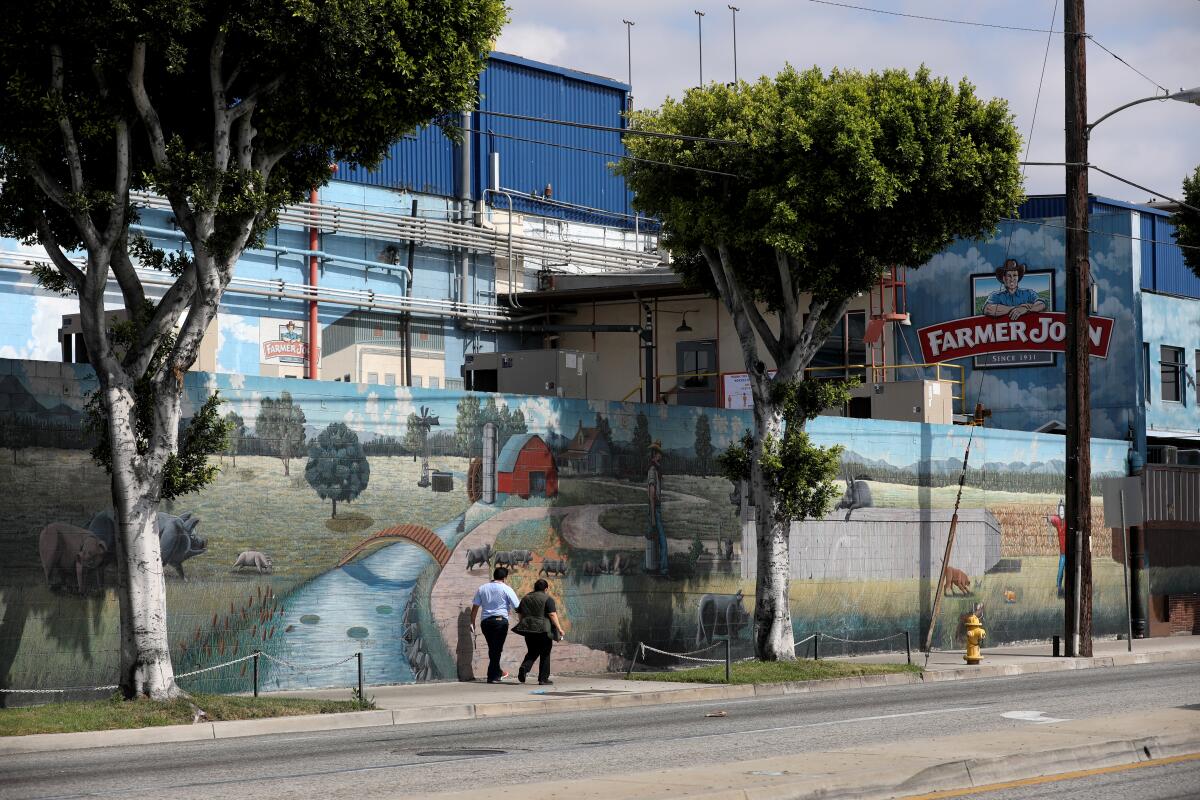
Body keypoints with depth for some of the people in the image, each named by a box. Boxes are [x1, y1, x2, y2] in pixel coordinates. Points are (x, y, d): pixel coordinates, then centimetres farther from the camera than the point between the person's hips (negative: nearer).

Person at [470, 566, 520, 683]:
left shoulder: (482, 588, 12)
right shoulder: (506, 589, -1)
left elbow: (475, 607, 11)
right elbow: (517, 606, -2)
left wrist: (472, 622, 15)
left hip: (485, 621, 5)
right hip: (501, 620, -5)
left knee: (492, 648, 15)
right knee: (497, 649, -1)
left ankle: (498, 673, 26)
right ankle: (493, 676, -2)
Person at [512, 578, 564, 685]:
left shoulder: (525, 598, 12)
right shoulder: (547, 599, -5)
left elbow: (519, 614, 16)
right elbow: (552, 615, -13)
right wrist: (559, 628, -9)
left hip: (528, 629, 5)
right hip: (543, 630, -4)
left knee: (532, 652, 15)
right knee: (545, 654, 6)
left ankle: (524, 667, -11)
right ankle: (543, 678, 5)